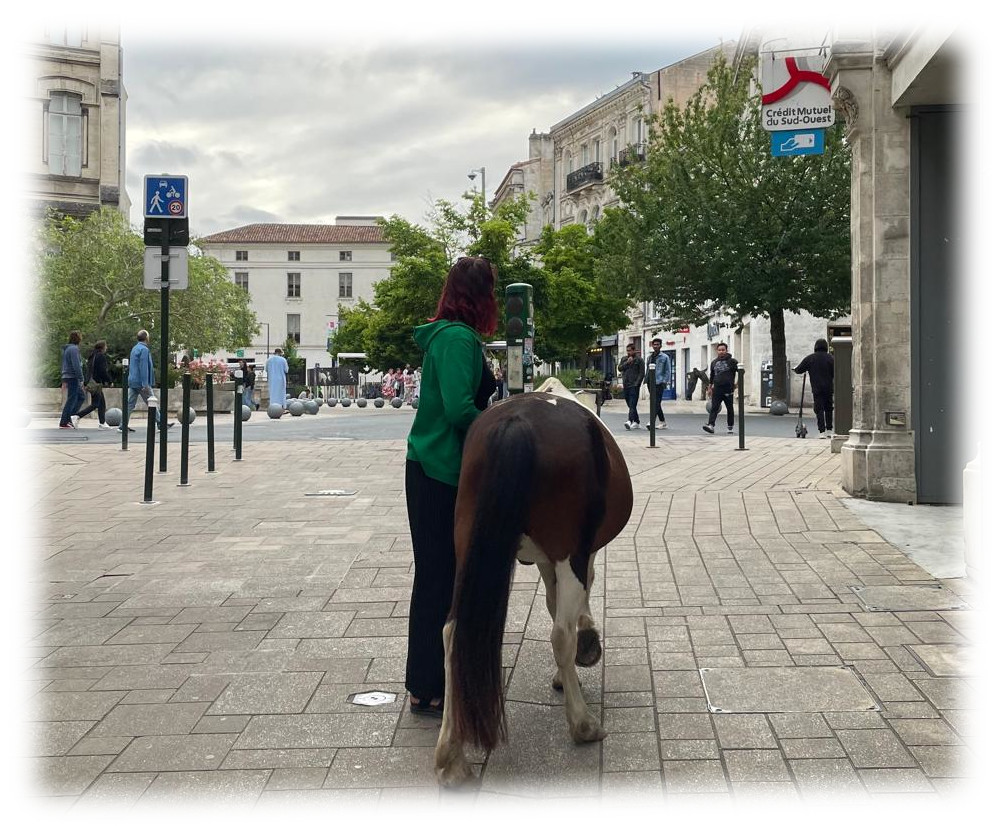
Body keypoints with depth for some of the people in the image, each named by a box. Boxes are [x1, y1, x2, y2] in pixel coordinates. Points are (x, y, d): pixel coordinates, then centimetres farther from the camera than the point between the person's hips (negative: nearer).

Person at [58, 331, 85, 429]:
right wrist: (81, 379, -19)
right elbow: (76, 365, -21)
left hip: (67, 377, 10)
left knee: (81, 396, 15)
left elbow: (64, 365, 21)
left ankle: (70, 416, 10)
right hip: (72, 377, -10)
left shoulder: (66, 349, 17)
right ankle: (63, 423, -2)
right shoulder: (74, 349, -14)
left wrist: (64, 380, 23)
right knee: (71, 399, -5)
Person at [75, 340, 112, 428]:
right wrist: (110, 381, -7)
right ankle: (77, 416, -12)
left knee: (102, 403, 13)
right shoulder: (101, 356, -12)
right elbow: (103, 371, -17)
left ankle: (102, 423, 14)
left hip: (91, 381, 10)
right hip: (96, 383, -10)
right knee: (95, 404, -6)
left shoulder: (92, 356, 15)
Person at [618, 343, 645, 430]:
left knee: (632, 405, -15)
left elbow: (641, 373, -4)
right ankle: (637, 422, 18)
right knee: (630, 405, 9)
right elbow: (619, 369, 5)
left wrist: (636, 384, -13)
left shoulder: (639, 360, 1)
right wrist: (627, 362, -7)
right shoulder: (624, 359, 17)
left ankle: (630, 421, -28)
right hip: (626, 386, 6)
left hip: (634, 386, -6)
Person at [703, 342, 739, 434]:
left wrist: (737, 383, -2)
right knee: (714, 408, -9)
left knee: (730, 408, 7)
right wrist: (710, 388, 19)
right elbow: (711, 376, 20)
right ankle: (711, 425, -18)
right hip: (717, 389, 3)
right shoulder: (714, 362, 12)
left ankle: (730, 427, 16)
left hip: (728, 389, -3)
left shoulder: (732, 361, -1)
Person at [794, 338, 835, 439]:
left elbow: (799, 370, 6)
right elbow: (835, 373, -3)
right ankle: (829, 430, 16)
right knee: (828, 409, 14)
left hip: (817, 388, -1)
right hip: (828, 388, 1)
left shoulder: (810, 358, -1)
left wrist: (794, 368, 28)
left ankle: (822, 432, -7)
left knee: (819, 410, 0)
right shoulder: (830, 358, 0)